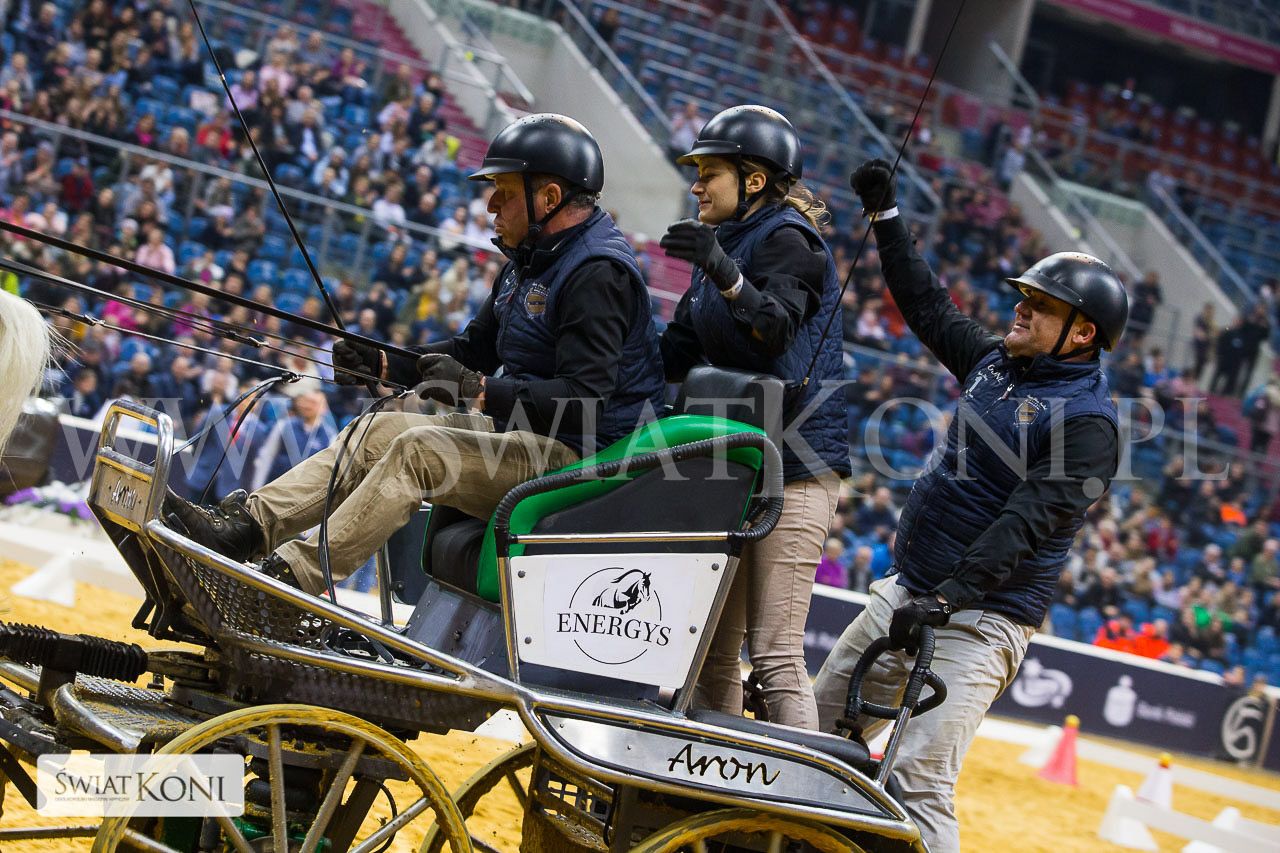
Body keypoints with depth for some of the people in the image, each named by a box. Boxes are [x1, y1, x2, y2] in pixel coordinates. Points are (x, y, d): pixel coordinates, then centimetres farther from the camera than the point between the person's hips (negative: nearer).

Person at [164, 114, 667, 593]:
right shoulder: (529, 263, 16)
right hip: (520, 429, 10)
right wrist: (381, 363, 8)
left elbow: (586, 398, -27)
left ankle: (293, 574, -27)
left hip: (579, 453, -10)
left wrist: (477, 391, -31)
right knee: (378, 430, 1)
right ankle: (243, 526, -9)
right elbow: (473, 349, 23)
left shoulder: (598, 272, -18)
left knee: (418, 451, -25)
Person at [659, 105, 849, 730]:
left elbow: (776, 327, -27)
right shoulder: (726, 244, 18)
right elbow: (675, 355, 19)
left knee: (775, 657, -13)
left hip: (794, 463, -9)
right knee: (713, 651, 10)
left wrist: (724, 272, -41)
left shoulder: (786, 240, -7)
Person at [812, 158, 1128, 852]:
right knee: (816, 729, 14)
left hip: (981, 620, -9)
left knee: (919, 782, -20)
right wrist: (886, 216, 22)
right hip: (904, 590, 9)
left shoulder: (1087, 421, -15)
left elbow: (1025, 526, -24)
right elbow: (928, 305, 24)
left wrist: (946, 600, -31)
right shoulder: (997, 362, 10)